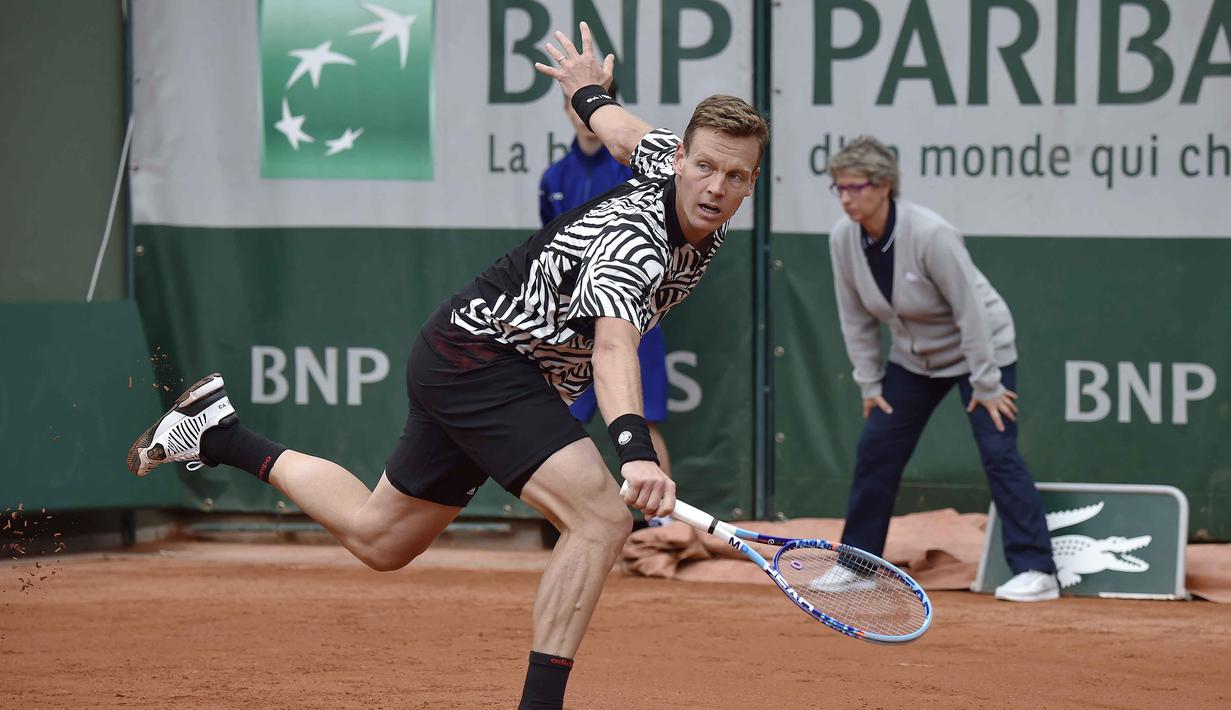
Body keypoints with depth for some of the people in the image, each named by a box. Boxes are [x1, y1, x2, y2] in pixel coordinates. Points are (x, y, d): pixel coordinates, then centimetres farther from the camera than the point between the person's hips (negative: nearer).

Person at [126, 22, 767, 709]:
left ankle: (223, 436, 33)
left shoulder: (671, 162, -5)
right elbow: (613, 347, -49)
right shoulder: (632, 241, -31)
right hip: (481, 356, -10)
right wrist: (635, 449, -66)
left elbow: (629, 133, 18)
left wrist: (591, 92, 42)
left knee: (377, 537, 23)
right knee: (603, 516, -26)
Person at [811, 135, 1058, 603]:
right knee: (875, 452, 4)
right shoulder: (843, 239, -12)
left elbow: (971, 310, -26)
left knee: (998, 453, -15)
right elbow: (855, 317, 0)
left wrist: (985, 384, -22)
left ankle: (1036, 571, -13)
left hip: (981, 349, -6)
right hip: (914, 357, 7)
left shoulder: (930, 235, -31)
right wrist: (869, 383, 0)